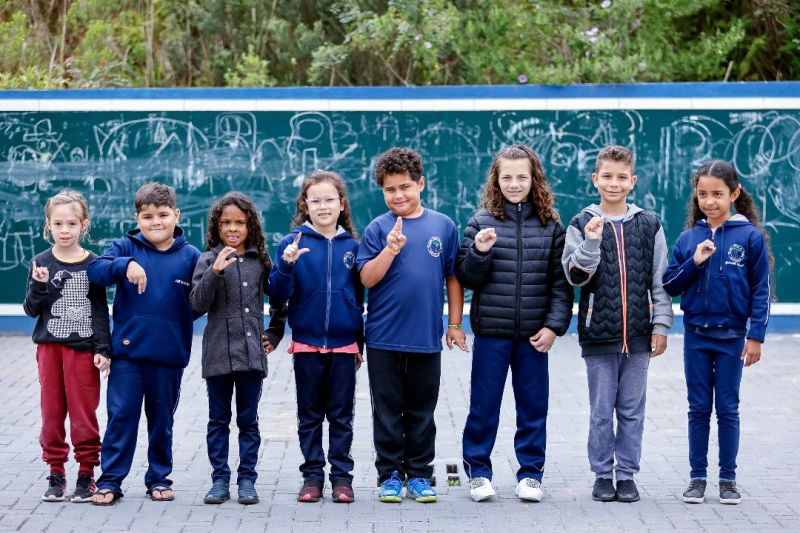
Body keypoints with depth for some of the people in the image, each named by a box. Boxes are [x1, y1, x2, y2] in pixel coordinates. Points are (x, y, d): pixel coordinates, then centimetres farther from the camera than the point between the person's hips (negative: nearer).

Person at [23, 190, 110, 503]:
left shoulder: (92, 264, -1)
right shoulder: (41, 264, 2)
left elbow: (100, 310, 1)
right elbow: (31, 310, 3)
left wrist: (102, 349, -6)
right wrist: (39, 286, -15)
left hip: (83, 348, -2)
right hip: (49, 347, 2)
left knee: (84, 413, 0)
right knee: (52, 412, 6)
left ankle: (86, 475, 10)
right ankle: (56, 474, 15)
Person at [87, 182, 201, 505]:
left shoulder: (190, 256, 1)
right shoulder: (126, 247, 0)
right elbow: (95, 270, -15)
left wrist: (178, 319, -11)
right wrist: (124, 265, -30)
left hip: (169, 355, 1)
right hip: (127, 350, -1)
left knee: (162, 419, 12)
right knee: (121, 415, 0)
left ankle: (159, 478, 25)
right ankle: (110, 480, 8)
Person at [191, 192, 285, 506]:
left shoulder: (260, 261, 6)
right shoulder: (208, 261, 0)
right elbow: (197, 305, -9)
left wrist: (275, 333, 14)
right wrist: (215, 272, -20)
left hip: (252, 352, 1)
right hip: (218, 352, -1)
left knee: (249, 420, 5)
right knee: (218, 420, 6)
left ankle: (247, 480, 11)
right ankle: (220, 480, 12)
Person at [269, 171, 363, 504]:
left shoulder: (351, 245, 3)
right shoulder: (293, 242, -3)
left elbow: (359, 297, 10)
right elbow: (279, 293, -6)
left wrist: (360, 342, 13)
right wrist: (286, 265, -24)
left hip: (343, 344, 1)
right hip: (307, 343, -1)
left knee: (341, 415, 6)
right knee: (309, 414, 8)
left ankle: (342, 476, 12)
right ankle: (312, 474, 15)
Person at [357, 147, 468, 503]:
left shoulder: (443, 226, 3)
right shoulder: (378, 229, -1)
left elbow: (453, 277, 9)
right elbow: (367, 279, -5)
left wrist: (454, 323, 7)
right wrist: (390, 250, -19)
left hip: (427, 337, 1)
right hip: (384, 337, -1)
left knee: (421, 412, 10)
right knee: (388, 412, 7)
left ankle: (419, 475, 20)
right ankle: (390, 475, 15)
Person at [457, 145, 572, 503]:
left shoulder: (550, 226, 3)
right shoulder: (482, 222, 0)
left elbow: (560, 282, 3)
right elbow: (466, 279, 0)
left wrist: (554, 326, -6)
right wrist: (479, 251, -18)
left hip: (534, 334, 1)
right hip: (491, 331, -1)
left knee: (533, 406, 8)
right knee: (483, 405, 6)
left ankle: (530, 473, 18)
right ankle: (478, 471, 17)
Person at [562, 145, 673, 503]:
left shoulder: (649, 225, 5)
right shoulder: (582, 225, 1)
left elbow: (660, 281, 7)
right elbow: (575, 276, -6)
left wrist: (660, 326, 2)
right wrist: (591, 242, -20)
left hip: (638, 336, 1)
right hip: (598, 334, -1)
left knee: (632, 411, 6)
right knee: (601, 412, 4)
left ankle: (627, 475, 15)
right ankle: (602, 475, 14)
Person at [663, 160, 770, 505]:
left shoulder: (750, 236, -6)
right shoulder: (689, 238, 2)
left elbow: (760, 290, -4)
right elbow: (670, 285, 4)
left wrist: (756, 336, -7)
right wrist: (694, 263, -13)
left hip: (731, 336, -2)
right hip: (695, 335, 2)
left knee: (727, 409, 6)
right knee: (698, 409, 9)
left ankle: (728, 479, 16)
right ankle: (697, 477, 17)